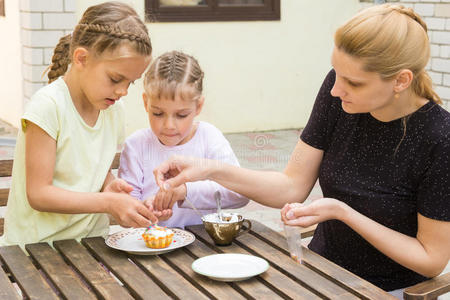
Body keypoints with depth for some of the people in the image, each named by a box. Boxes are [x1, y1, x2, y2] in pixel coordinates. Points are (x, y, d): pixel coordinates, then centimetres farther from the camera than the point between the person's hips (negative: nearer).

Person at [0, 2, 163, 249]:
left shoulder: (113, 109, 6)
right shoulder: (48, 106, -15)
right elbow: (38, 194, -17)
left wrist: (110, 185, -4)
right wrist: (108, 202, -24)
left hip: (91, 242, 4)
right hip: (37, 245, -4)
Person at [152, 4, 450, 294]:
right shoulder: (338, 92, -10)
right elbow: (292, 187, -4)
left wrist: (340, 211, -23)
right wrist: (211, 169, -17)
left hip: (387, 290, -4)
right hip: (321, 268, 4)